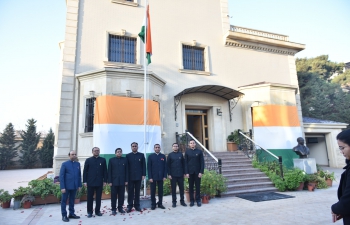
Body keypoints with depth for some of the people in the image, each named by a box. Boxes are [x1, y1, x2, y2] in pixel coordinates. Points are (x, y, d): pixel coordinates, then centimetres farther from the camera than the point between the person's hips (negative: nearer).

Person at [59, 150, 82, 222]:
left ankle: (71, 214, 24)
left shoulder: (78, 164, 6)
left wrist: (79, 185, 6)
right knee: (64, 201, 6)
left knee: (72, 200, 14)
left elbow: (79, 175, 9)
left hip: (74, 186, 4)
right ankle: (64, 215, 17)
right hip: (66, 186, -4)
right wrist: (62, 187, -12)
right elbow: (61, 176, -6)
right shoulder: (64, 164, -5)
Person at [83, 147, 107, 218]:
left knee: (98, 198, 7)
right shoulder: (88, 160, 4)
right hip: (90, 182, -1)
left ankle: (97, 211, 19)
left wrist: (105, 180, 2)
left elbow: (105, 171, 6)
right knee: (90, 198, 6)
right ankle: (89, 212, 17)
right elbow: (85, 171, 3)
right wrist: (85, 181, -3)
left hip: (99, 182, 1)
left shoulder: (103, 160, 7)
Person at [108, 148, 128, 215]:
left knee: (121, 195, 7)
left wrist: (126, 180, 2)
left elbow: (126, 170, 6)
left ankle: (120, 208, 21)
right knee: (113, 196, 5)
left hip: (122, 181, 2)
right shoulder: (111, 160, 2)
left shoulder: (125, 160, 6)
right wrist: (109, 181, -5)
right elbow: (109, 171, 0)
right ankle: (113, 209, 15)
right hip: (114, 181, -1)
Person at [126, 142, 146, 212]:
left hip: (138, 176, 1)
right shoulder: (128, 156, 4)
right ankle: (130, 206, 13)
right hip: (130, 177, 0)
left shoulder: (141, 155, 6)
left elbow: (144, 165, 4)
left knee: (137, 191, 7)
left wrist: (143, 174, -3)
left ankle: (137, 205, 17)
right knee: (130, 192, 4)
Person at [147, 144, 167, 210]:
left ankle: (160, 203, 19)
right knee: (153, 191, 6)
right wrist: (150, 177, -9)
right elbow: (149, 167, -2)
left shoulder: (163, 156, 5)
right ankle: (153, 204, 16)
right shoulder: (151, 156, 1)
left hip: (161, 177, 2)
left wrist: (165, 176, -3)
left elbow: (165, 167, 4)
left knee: (160, 191, 8)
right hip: (153, 177, -1)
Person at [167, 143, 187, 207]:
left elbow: (183, 164, 8)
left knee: (181, 188, 8)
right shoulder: (170, 155, 1)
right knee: (173, 188, 5)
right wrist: (169, 174, -6)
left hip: (180, 174, 2)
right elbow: (168, 165, 0)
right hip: (173, 175, -2)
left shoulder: (180, 154, 6)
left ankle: (182, 201, 20)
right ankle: (174, 202, 16)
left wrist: (184, 173, 3)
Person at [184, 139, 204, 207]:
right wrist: (186, 172, -5)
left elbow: (202, 162, 1)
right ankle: (191, 200, 15)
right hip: (190, 172, 0)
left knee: (198, 186, 6)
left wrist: (201, 172, -6)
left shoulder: (199, 151, 2)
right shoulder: (187, 152, 3)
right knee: (190, 187, 6)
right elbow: (185, 163, 1)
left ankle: (198, 200, 17)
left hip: (197, 172, 0)